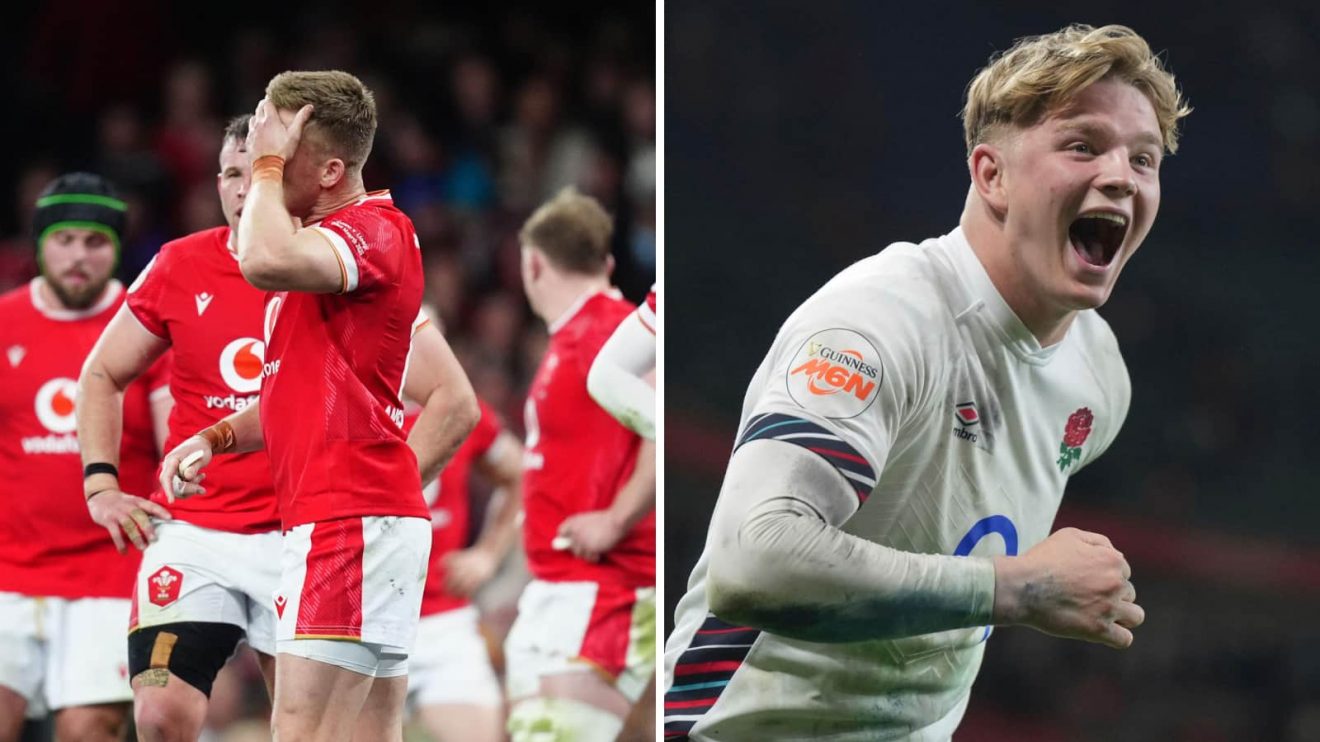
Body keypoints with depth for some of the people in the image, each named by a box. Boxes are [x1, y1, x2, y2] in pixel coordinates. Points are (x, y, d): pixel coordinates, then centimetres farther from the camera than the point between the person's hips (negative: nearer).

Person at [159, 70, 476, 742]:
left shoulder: (374, 229, -11)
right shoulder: (320, 244, 22)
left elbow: (264, 259, -33)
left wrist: (268, 165, -15)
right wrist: (215, 439, 12)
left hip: (351, 522, -11)